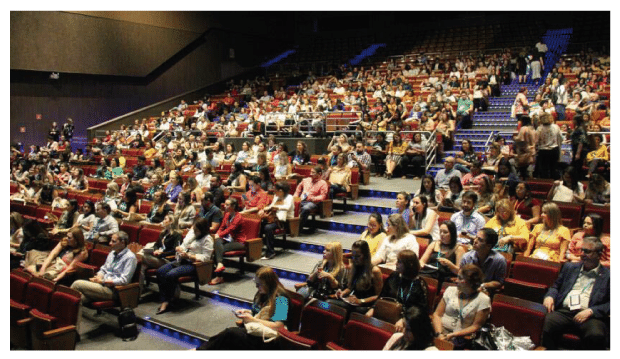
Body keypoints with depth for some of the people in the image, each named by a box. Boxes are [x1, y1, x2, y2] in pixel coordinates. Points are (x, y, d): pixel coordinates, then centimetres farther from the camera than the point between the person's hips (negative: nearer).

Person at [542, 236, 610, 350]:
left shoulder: (607, 275, 13)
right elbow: (556, 286, 26)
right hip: (563, 312, 2)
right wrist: (549, 296, 3)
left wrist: (591, 311, -10)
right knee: (545, 324, -31)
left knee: (596, 335, -36)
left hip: (590, 316, -2)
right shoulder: (570, 267, 24)